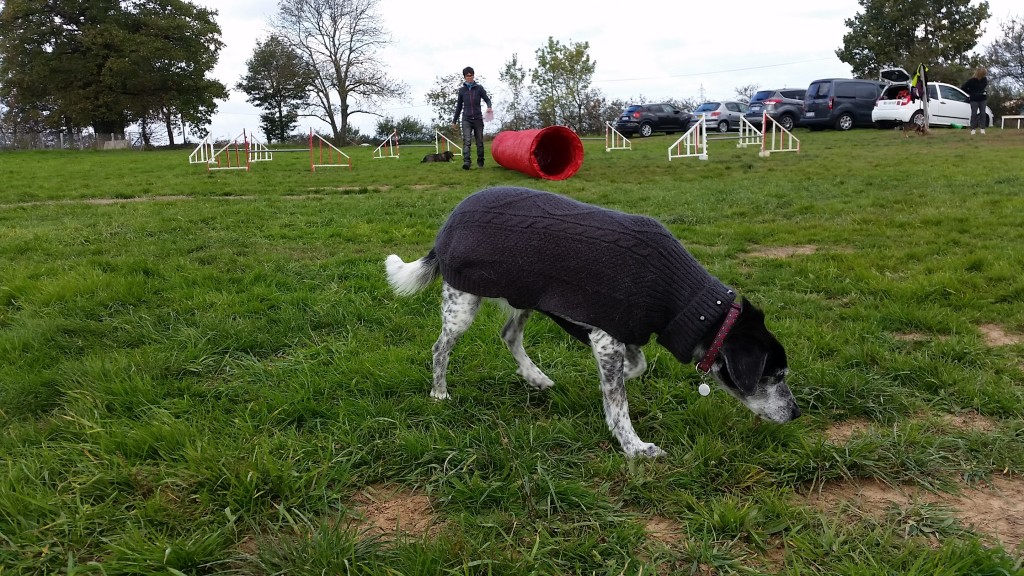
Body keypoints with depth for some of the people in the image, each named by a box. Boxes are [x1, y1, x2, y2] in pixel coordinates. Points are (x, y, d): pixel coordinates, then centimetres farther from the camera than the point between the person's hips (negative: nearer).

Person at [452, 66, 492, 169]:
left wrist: (489, 106, -21)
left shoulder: (479, 88, 4)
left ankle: (480, 161, 17)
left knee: (480, 141, 5)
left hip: (478, 118, 0)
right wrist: (455, 120, 19)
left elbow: (487, 99, 3)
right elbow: (459, 106, 16)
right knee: (467, 141, -14)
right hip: (466, 119, 0)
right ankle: (466, 161, -25)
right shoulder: (462, 90, 9)